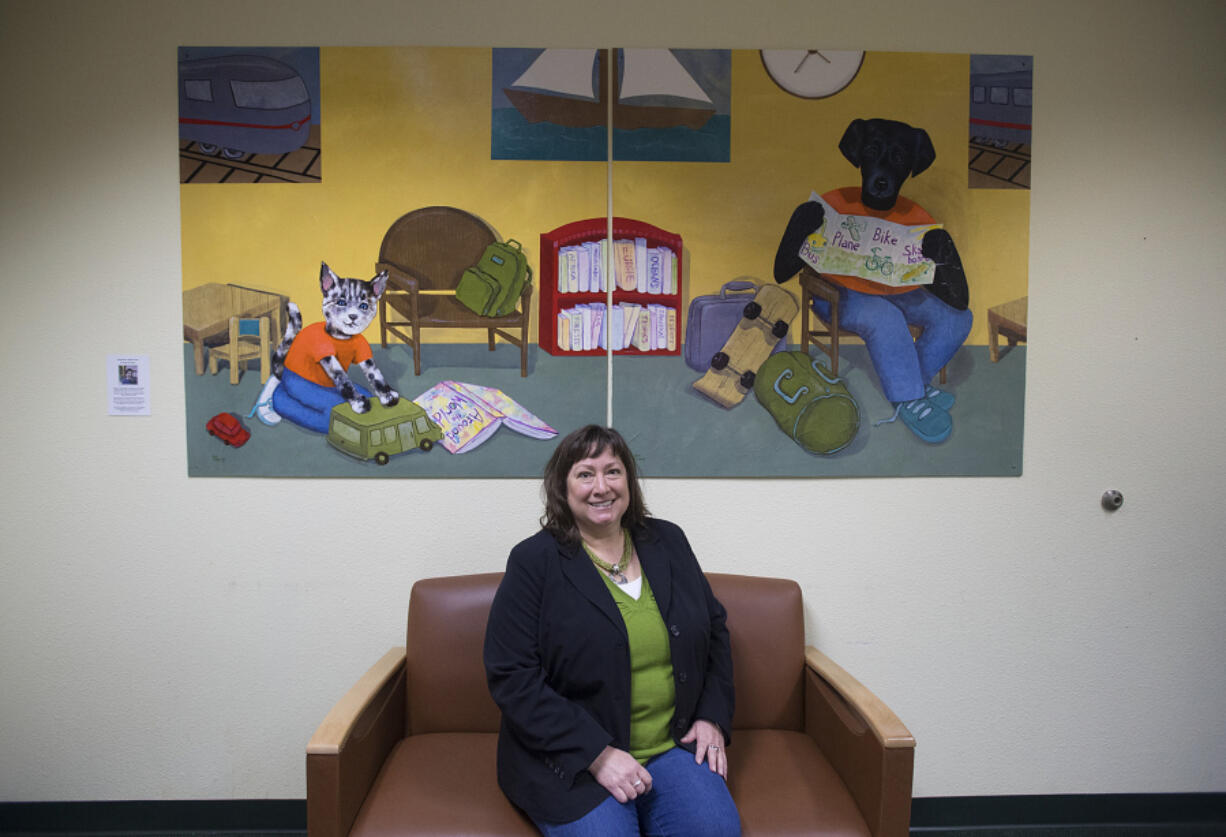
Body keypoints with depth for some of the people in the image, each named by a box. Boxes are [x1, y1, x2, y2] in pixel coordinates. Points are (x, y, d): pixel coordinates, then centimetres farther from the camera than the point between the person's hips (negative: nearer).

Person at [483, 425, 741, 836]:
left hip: (674, 745, 3)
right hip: (571, 759, -3)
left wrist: (713, 717, 3)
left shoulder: (668, 541, 7)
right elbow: (511, 677, -13)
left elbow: (714, 630, 17)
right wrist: (597, 754, -17)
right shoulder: (534, 561, -8)